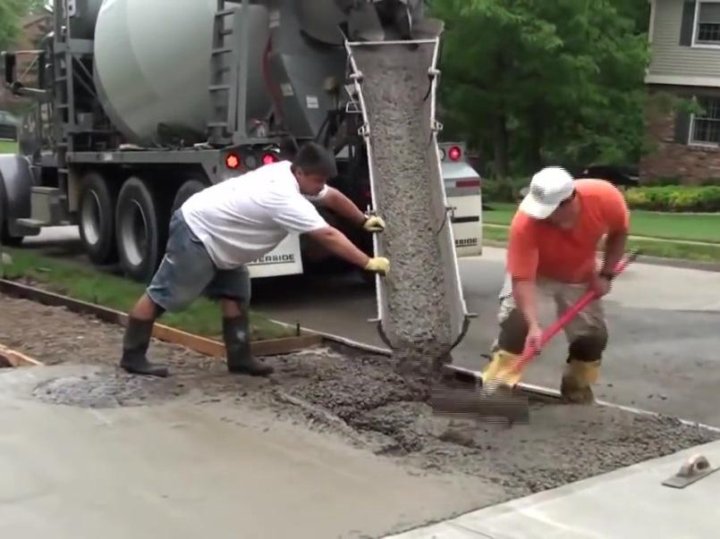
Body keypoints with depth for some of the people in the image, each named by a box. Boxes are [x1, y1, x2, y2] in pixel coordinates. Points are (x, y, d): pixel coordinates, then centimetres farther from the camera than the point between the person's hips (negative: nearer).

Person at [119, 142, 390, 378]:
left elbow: (332, 196, 14)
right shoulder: (286, 197, -31)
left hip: (217, 235, 10)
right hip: (196, 232, -10)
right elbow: (328, 236, -32)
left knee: (235, 294, 9)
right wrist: (368, 263, -29)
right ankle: (132, 356, 9)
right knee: (162, 295, -1)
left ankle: (239, 358, 13)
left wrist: (364, 220, 17)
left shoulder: (289, 173, -1)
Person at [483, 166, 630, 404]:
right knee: (515, 320, -21)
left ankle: (578, 389, 24)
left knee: (593, 335, 1)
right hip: (531, 271, -2)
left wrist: (606, 274, -13)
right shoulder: (524, 223, -41)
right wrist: (534, 326, -47)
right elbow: (522, 279, -37)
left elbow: (619, 232, -10)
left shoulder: (606, 197, -34)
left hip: (579, 276, 3)